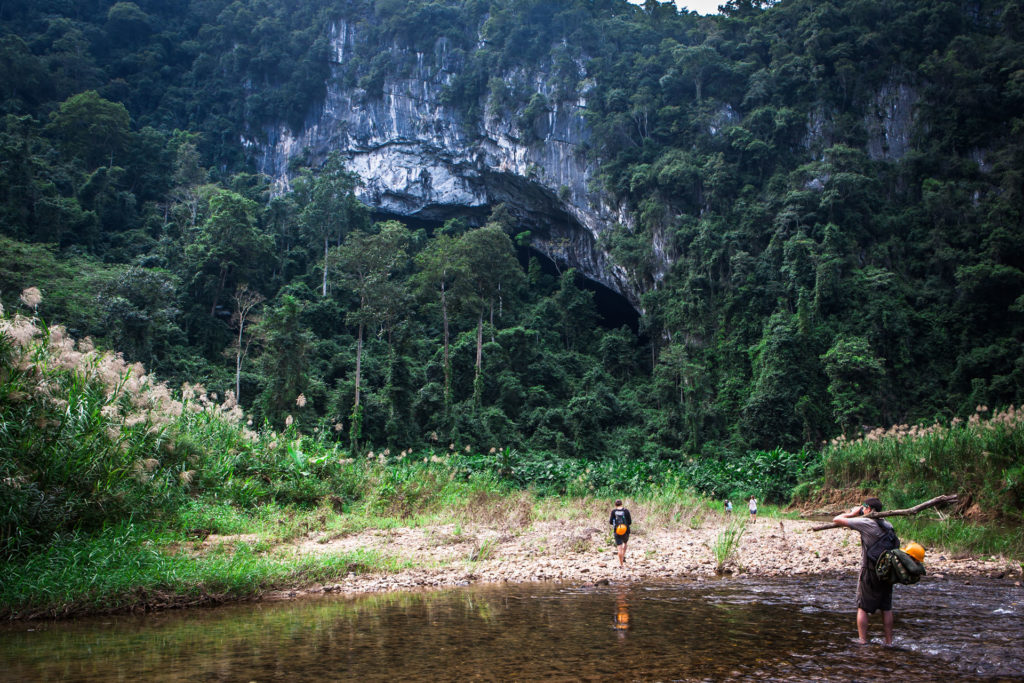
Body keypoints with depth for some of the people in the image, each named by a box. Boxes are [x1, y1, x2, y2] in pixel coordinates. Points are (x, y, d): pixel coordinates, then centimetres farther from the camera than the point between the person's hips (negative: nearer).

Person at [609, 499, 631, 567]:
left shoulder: (613, 512, -5)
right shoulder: (626, 511, -6)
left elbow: (611, 522, -2)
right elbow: (629, 522, -4)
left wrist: (609, 520, 19)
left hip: (617, 532, -1)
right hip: (625, 532, 1)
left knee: (619, 548, 2)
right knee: (625, 543, 30)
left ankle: (621, 564, -1)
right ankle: (623, 556, 20)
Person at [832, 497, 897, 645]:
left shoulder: (865, 523, -13)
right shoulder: (888, 525, 6)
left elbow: (837, 519, -12)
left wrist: (853, 513, 4)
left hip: (869, 571, -6)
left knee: (862, 608, 4)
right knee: (886, 608, 13)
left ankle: (863, 641, 3)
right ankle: (889, 642, 16)